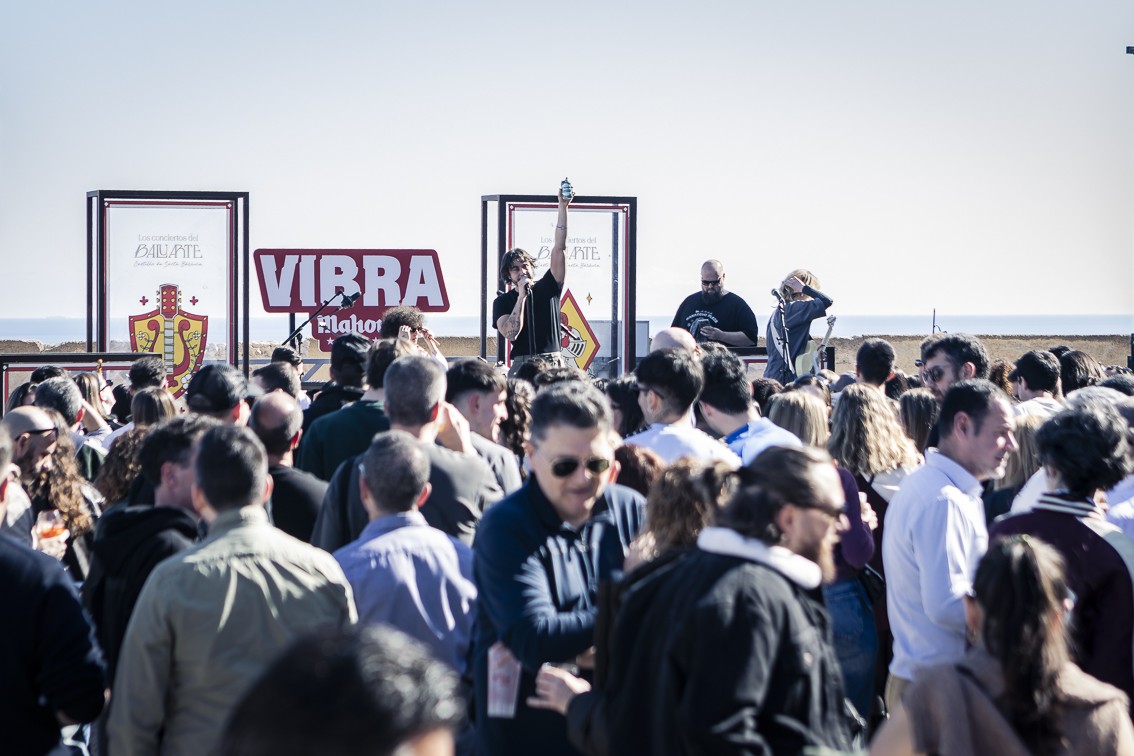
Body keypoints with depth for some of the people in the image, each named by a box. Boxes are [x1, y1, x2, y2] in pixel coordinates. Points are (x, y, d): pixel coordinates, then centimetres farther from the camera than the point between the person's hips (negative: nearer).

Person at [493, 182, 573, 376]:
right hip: (522, 365, -1)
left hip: (553, 363, 1)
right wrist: (522, 296, -6)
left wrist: (563, 207, -1)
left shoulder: (547, 288, 13)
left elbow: (559, 248, 6)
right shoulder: (503, 301, 10)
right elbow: (510, 333, -7)